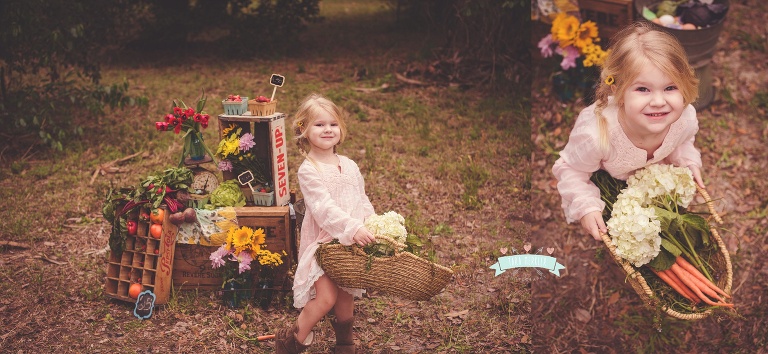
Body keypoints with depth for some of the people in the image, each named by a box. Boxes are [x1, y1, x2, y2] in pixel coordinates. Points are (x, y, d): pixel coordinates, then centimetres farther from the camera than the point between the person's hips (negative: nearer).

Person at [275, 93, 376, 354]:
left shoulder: (349, 166, 7)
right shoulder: (308, 170, -13)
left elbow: (363, 201, 11)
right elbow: (323, 208, -22)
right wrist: (352, 228, -30)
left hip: (350, 243, 6)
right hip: (321, 241, -6)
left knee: (346, 298, 13)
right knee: (326, 297, -13)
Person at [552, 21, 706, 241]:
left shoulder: (686, 119, -34)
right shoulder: (595, 134, -49)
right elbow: (570, 169, -29)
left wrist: (688, 161, -19)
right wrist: (586, 207, -36)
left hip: (653, 174, 4)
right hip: (605, 181, -4)